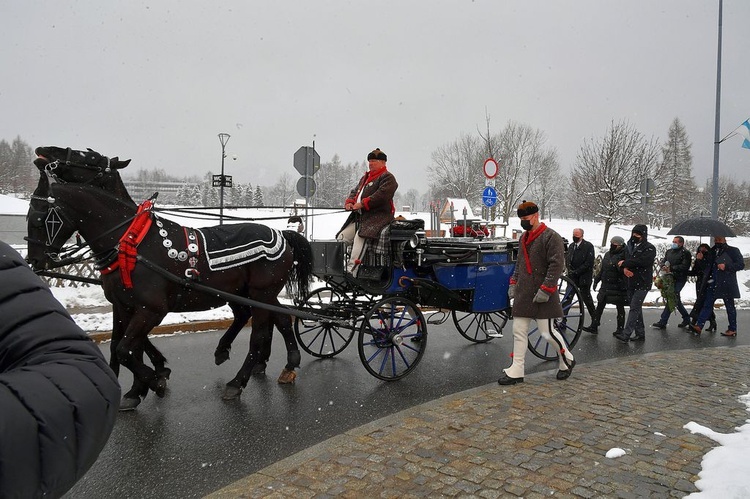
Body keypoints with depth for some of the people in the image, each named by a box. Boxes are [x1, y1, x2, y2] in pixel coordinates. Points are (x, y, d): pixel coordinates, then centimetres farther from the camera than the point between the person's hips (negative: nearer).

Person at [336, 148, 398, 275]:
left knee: (360, 237, -31)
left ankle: (351, 270, -40)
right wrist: (349, 202, 4)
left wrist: (362, 204, -19)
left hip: (378, 216, -10)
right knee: (342, 236, -4)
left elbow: (381, 195, -17)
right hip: (359, 216, 10)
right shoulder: (365, 177, 29)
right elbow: (355, 191, 28)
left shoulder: (387, 177, -2)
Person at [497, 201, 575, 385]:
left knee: (547, 332, -1)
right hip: (523, 294, 8)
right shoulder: (523, 238, 16)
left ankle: (567, 360, 25)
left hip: (542, 295, -8)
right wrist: (513, 283, 16)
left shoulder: (551, 237, -11)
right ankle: (516, 371, 12)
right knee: (519, 332, 6)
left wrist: (545, 289, -21)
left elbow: (557, 265, -16)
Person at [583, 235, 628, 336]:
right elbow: (602, 269, 21)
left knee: (620, 308, 6)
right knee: (600, 306, 7)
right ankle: (594, 326, 12)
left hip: (618, 287, -8)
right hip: (606, 285, 8)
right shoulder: (607, 254, 12)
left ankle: (620, 329, 16)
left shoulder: (623, 256, -14)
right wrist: (596, 280, 19)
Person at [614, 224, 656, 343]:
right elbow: (621, 260, 13)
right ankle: (640, 333, 22)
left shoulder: (649, 248, -7)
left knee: (634, 308, -11)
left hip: (642, 284, -7)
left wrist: (625, 263, -15)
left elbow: (642, 261, -23)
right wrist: (624, 268, -9)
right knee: (636, 308, 13)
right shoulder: (629, 246, 13)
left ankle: (626, 334, -15)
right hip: (631, 283, 7)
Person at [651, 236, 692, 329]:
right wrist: (663, 266, -8)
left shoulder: (685, 253, -6)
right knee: (676, 300, 15)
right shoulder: (669, 251, 16)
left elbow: (685, 266, -16)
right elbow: (662, 261, 15)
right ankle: (686, 319, 31)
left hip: (679, 279, -8)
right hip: (670, 278, 8)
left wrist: (671, 268, -19)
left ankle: (662, 322, -11)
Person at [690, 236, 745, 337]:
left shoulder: (733, 251, 0)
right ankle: (699, 326, -6)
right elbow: (706, 266, 22)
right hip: (712, 284, 5)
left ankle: (732, 330, 16)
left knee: (730, 307, 7)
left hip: (726, 284, -5)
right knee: (707, 305, -1)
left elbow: (741, 264, -6)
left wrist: (726, 266, -18)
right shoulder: (711, 252, 15)